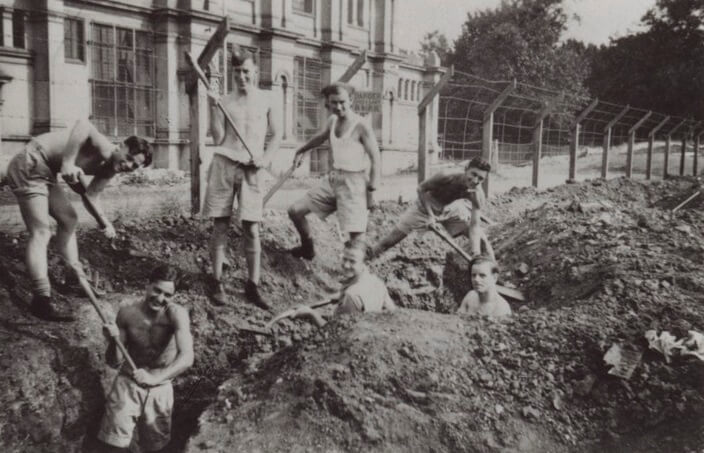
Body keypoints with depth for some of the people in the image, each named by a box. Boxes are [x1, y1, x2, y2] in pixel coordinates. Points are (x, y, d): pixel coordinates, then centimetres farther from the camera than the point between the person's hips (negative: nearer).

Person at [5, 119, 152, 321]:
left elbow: (90, 196, 13)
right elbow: (83, 125, -41)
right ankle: (41, 301, -12)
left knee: (69, 219, 17)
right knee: (41, 232, -13)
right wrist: (68, 163, -43)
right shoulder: (104, 150, -22)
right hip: (29, 165, -10)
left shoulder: (108, 170, 6)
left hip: (45, 171, 11)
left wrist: (105, 222, -2)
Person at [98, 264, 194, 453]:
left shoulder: (177, 314, -21)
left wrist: (154, 378, -47)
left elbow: (187, 358, -34)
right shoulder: (127, 313, -13)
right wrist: (113, 341, -27)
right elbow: (114, 363, -6)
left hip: (160, 389, 0)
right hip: (128, 383, 1)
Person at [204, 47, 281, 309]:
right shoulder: (225, 101, 7)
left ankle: (253, 286, 5)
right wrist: (213, 108, -9)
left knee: (252, 229, -2)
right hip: (223, 165, 0)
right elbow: (218, 139, 0)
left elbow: (276, 134, 10)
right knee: (220, 226, 2)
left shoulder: (266, 100, 8)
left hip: (251, 169, 0)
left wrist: (266, 157, -5)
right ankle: (217, 283, 10)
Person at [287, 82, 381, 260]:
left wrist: (371, 191, -18)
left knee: (356, 234, -15)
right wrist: (301, 151, 44)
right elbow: (320, 137, 30)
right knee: (295, 211, 9)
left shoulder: (361, 126, -13)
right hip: (332, 179, 7)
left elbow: (376, 159, -14)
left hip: (352, 183, -7)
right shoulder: (332, 121, 7)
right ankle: (307, 249, 30)